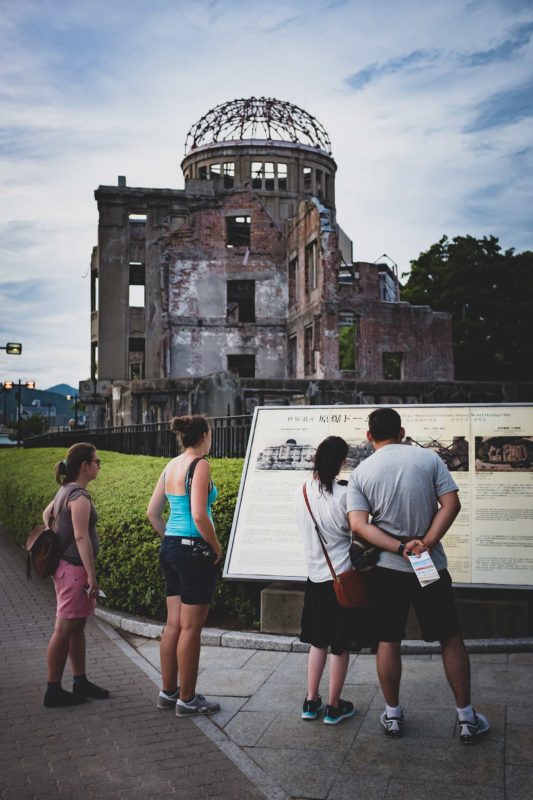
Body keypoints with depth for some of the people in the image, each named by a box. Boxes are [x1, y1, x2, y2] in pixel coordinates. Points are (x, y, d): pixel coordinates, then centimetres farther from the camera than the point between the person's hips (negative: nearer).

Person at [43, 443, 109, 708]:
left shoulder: (65, 491, 11)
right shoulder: (79, 496, -19)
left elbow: (46, 514, 26)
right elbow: (81, 537, -22)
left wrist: (54, 542, 26)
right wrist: (92, 576, -21)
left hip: (64, 565, 10)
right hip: (74, 568, -10)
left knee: (77, 627, 15)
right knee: (65, 629, -2)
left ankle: (80, 682, 24)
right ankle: (54, 690, 7)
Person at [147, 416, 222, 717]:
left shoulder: (171, 466, 10)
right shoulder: (200, 465, -14)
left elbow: (153, 513, 14)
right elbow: (199, 515, -23)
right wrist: (216, 547, -11)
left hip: (170, 547, 8)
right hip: (195, 550, -8)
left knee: (174, 624, 16)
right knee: (191, 628, 2)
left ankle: (168, 692, 27)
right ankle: (187, 699, 12)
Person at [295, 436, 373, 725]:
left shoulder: (302, 492, -2)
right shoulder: (343, 495, -19)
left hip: (315, 576, 5)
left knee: (318, 641, 18)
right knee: (341, 646, 8)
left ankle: (311, 702, 24)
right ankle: (334, 707, 18)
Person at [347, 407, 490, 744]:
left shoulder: (361, 472, -3)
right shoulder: (429, 458, -4)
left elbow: (358, 524, -13)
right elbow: (451, 504, -11)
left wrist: (400, 548, -16)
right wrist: (425, 545, -15)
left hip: (388, 568, 1)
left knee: (389, 642, 12)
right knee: (451, 638, 12)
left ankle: (393, 715, 24)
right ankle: (467, 718, 20)